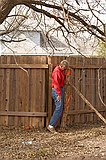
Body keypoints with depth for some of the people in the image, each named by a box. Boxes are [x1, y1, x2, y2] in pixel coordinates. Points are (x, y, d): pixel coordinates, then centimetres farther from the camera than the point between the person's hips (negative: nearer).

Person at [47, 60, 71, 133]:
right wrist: (59, 94, -23)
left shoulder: (61, 71, 15)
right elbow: (56, 84, -21)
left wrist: (66, 72, 8)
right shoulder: (57, 71, -16)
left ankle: (53, 124, 16)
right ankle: (51, 126, -14)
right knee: (59, 108, -13)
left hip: (61, 89, 10)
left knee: (61, 108, 12)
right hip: (57, 91, -10)